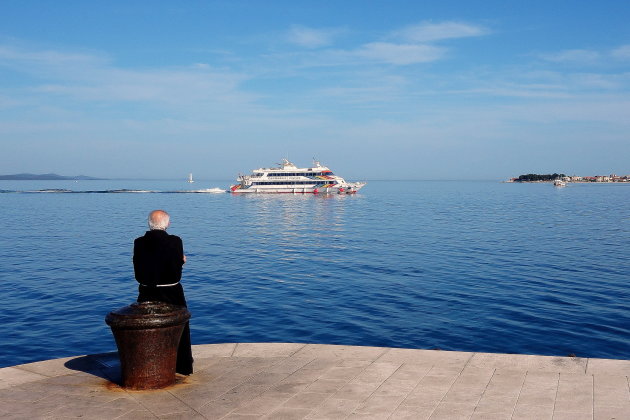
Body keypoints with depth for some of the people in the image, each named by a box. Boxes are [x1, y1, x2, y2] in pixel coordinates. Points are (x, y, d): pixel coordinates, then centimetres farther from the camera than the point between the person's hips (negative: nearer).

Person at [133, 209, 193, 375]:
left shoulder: (139, 243, -6)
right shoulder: (175, 241, -15)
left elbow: (138, 274, -3)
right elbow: (176, 273, -17)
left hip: (147, 295, 2)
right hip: (171, 294, -2)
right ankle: (181, 366, 25)